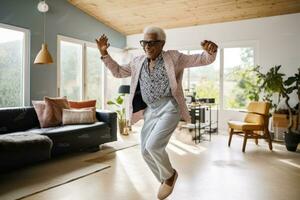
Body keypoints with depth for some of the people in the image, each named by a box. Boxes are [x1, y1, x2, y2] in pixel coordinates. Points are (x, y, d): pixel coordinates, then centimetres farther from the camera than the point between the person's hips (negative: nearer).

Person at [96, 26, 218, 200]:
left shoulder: (173, 58, -3)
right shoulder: (138, 62, 11)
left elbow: (203, 60, -3)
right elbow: (118, 71, 20)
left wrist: (211, 52, -27)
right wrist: (104, 54, 7)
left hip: (169, 108, -6)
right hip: (150, 111, 6)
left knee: (153, 145, -22)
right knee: (146, 151, 7)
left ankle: (170, 175, 9)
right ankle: (166, 181, 30)